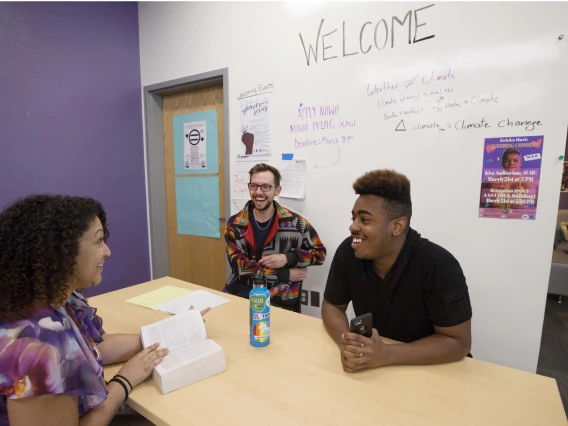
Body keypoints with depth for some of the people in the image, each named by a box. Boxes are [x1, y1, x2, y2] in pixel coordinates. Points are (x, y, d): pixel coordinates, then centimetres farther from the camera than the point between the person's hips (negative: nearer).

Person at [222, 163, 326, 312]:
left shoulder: (295, 223, -5)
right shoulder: (235, 224, -1)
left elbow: (320, 252, 5)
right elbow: (242, 268, -8)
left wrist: (288, 258, -12)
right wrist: (285, 275, -11)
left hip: (279, 300, -2)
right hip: (241, 294, 3)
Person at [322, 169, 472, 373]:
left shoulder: (438, 265, -24)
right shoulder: (348, 252, -14)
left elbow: (458, 343, -19)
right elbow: (332, 305, -3)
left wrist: (386, 354, -30)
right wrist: (345, 342, -23)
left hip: (428, 369, -1)